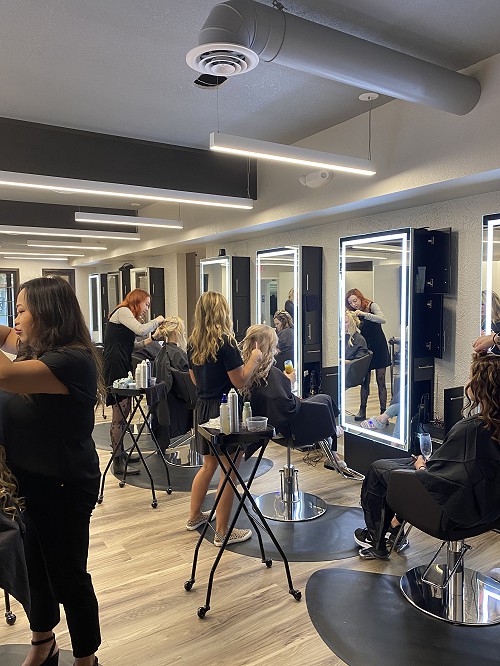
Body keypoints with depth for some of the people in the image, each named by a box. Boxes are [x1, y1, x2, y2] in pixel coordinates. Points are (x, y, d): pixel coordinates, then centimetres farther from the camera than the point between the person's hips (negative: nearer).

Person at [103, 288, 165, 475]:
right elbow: (141, 330, -21)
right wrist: (156, 321, -5)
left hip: (122, 368, 10)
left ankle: (120, 453, 25)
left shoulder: (126, 314, 24)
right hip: (115, 368, -10)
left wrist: (147, 342, 9)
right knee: (119, 415, -9)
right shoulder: (122, 311, -6)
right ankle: (118, 463, -4)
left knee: (123, 412, 14)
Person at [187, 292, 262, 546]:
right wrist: (254, 358, -3)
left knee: (209, 464, 23)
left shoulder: (193, 343, 5)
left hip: (202, 408, 8)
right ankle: (222, 532, 14)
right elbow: (240, 381, -16)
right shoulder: (225, 342, -17)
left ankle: (195, 516, 37)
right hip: (224, 409, -8)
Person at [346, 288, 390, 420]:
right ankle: (362, 411, 13)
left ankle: (383, 412, 3)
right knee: (364, 381, 4)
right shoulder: (353, 314, 6)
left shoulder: (372, 306, -5)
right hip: (364, 349, 3)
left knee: (381, 381, -1)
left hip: (378, 348, -3)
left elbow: (382, 319, -21)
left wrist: (364, 314, -28)